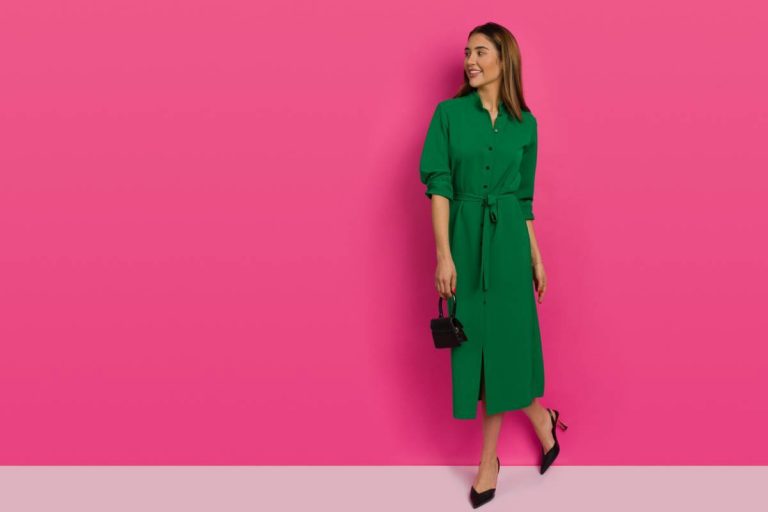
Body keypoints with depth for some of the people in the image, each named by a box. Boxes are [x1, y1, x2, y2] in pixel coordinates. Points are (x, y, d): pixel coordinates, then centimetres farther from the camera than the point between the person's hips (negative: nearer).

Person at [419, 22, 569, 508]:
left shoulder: (525, 123, 5)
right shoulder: (449, 113, -1)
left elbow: (525, 198, 10)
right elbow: (438, 185, -7)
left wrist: (536, 257, 9)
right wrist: (444, 254, -14)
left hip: (508, 239, 1)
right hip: (465, 237, 0)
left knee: (502, 337, 3)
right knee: (475, 338, 4)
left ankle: (489, 458, 18)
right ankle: (541, 417, 27)